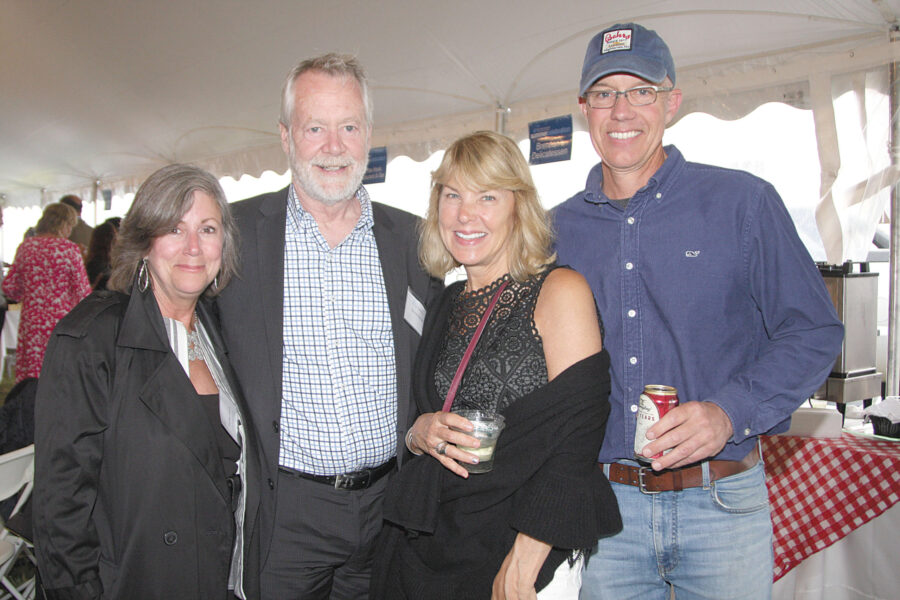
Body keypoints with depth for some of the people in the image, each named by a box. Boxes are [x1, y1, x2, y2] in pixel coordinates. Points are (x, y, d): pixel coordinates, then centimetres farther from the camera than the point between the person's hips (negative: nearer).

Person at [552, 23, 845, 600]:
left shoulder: (744, 202, -3)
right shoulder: (560, 228, 4)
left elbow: (815, 332, -3)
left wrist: (731, 412, -18)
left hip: (721, 506, -1)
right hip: (604, 503, 2)